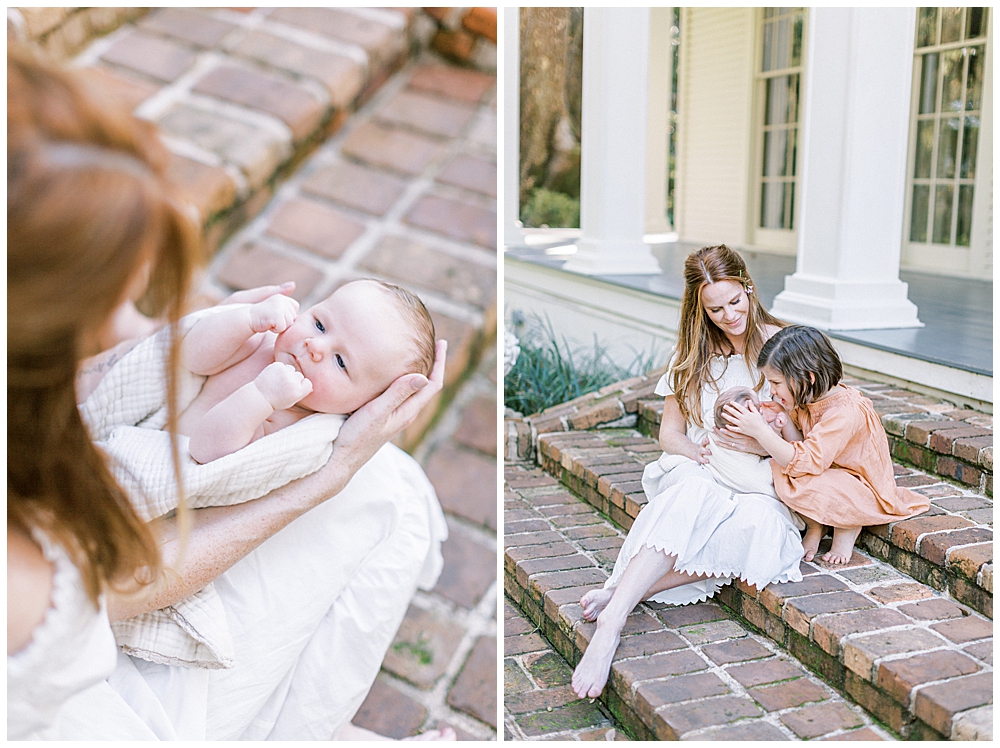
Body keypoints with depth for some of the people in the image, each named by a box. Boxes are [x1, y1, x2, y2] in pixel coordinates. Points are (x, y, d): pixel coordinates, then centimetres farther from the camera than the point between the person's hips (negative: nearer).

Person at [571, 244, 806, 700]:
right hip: (697, 474, 1)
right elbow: (669, 433, 9)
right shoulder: (694, 354, 10)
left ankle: (618, 595, -38)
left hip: (761, 486, 0)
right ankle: (610, 625, -48)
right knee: (693, 497, -38)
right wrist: (698, 451, -14)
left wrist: (761, 443, -21)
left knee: (758, 523, -37)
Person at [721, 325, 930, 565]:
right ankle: (814, 526, 4)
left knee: (798, 485, -33)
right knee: (773, 468, -11)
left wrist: (761, 432, -39)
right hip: (831, 478, 8)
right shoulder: (806, 401, -4)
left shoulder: (846, 412, -30)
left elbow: (805, 462, -36)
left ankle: (847, 527, -4)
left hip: (865, 494, -8)